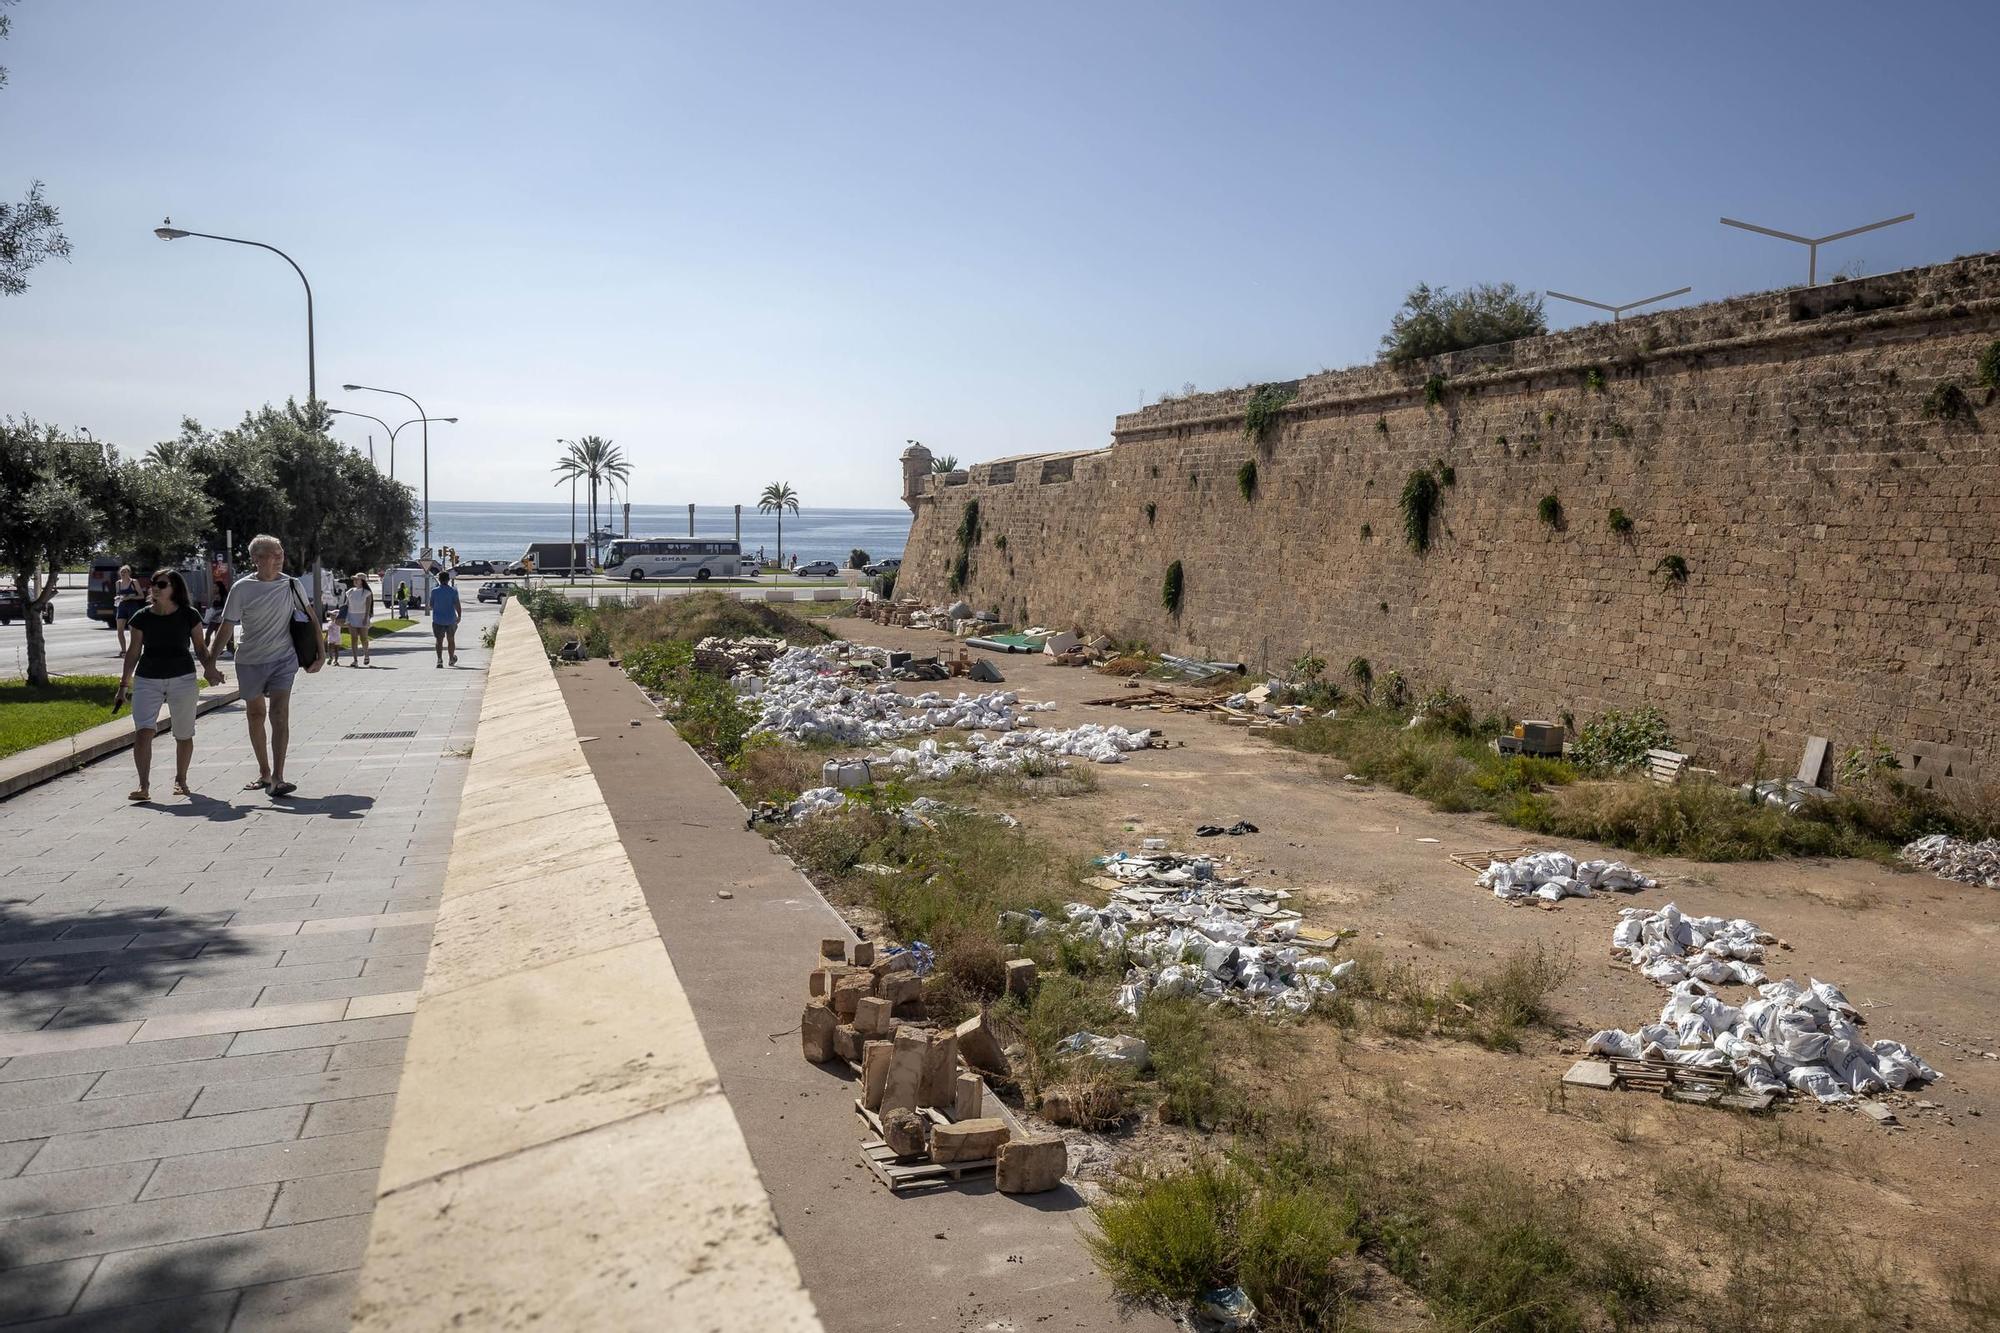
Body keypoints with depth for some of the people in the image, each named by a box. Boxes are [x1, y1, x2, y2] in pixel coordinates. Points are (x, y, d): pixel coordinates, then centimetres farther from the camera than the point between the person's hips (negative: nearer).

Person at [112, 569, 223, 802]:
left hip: (182, 679, -1)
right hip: (147, 680, 1)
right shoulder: (141, 618, 2)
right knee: (142, 731, -14)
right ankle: (144, 785, -13)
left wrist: (210, 668, -14)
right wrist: (124, 684, 8)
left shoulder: (189, 616, -2)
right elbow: (134, 651, 9)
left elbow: (200, 647, 5)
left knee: (184, 735, 8)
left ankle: (180, 779, 27)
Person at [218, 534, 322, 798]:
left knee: (280, 713, -14)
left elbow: (310, 618, 9)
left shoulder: (291, 585, -1)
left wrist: (321, 652, 5)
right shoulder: (242, 588, -6)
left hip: (283, 659, 0)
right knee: (256, 715, 12)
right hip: (250, 661, 1)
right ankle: (264, 773, 28)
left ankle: (277, 778, -17)